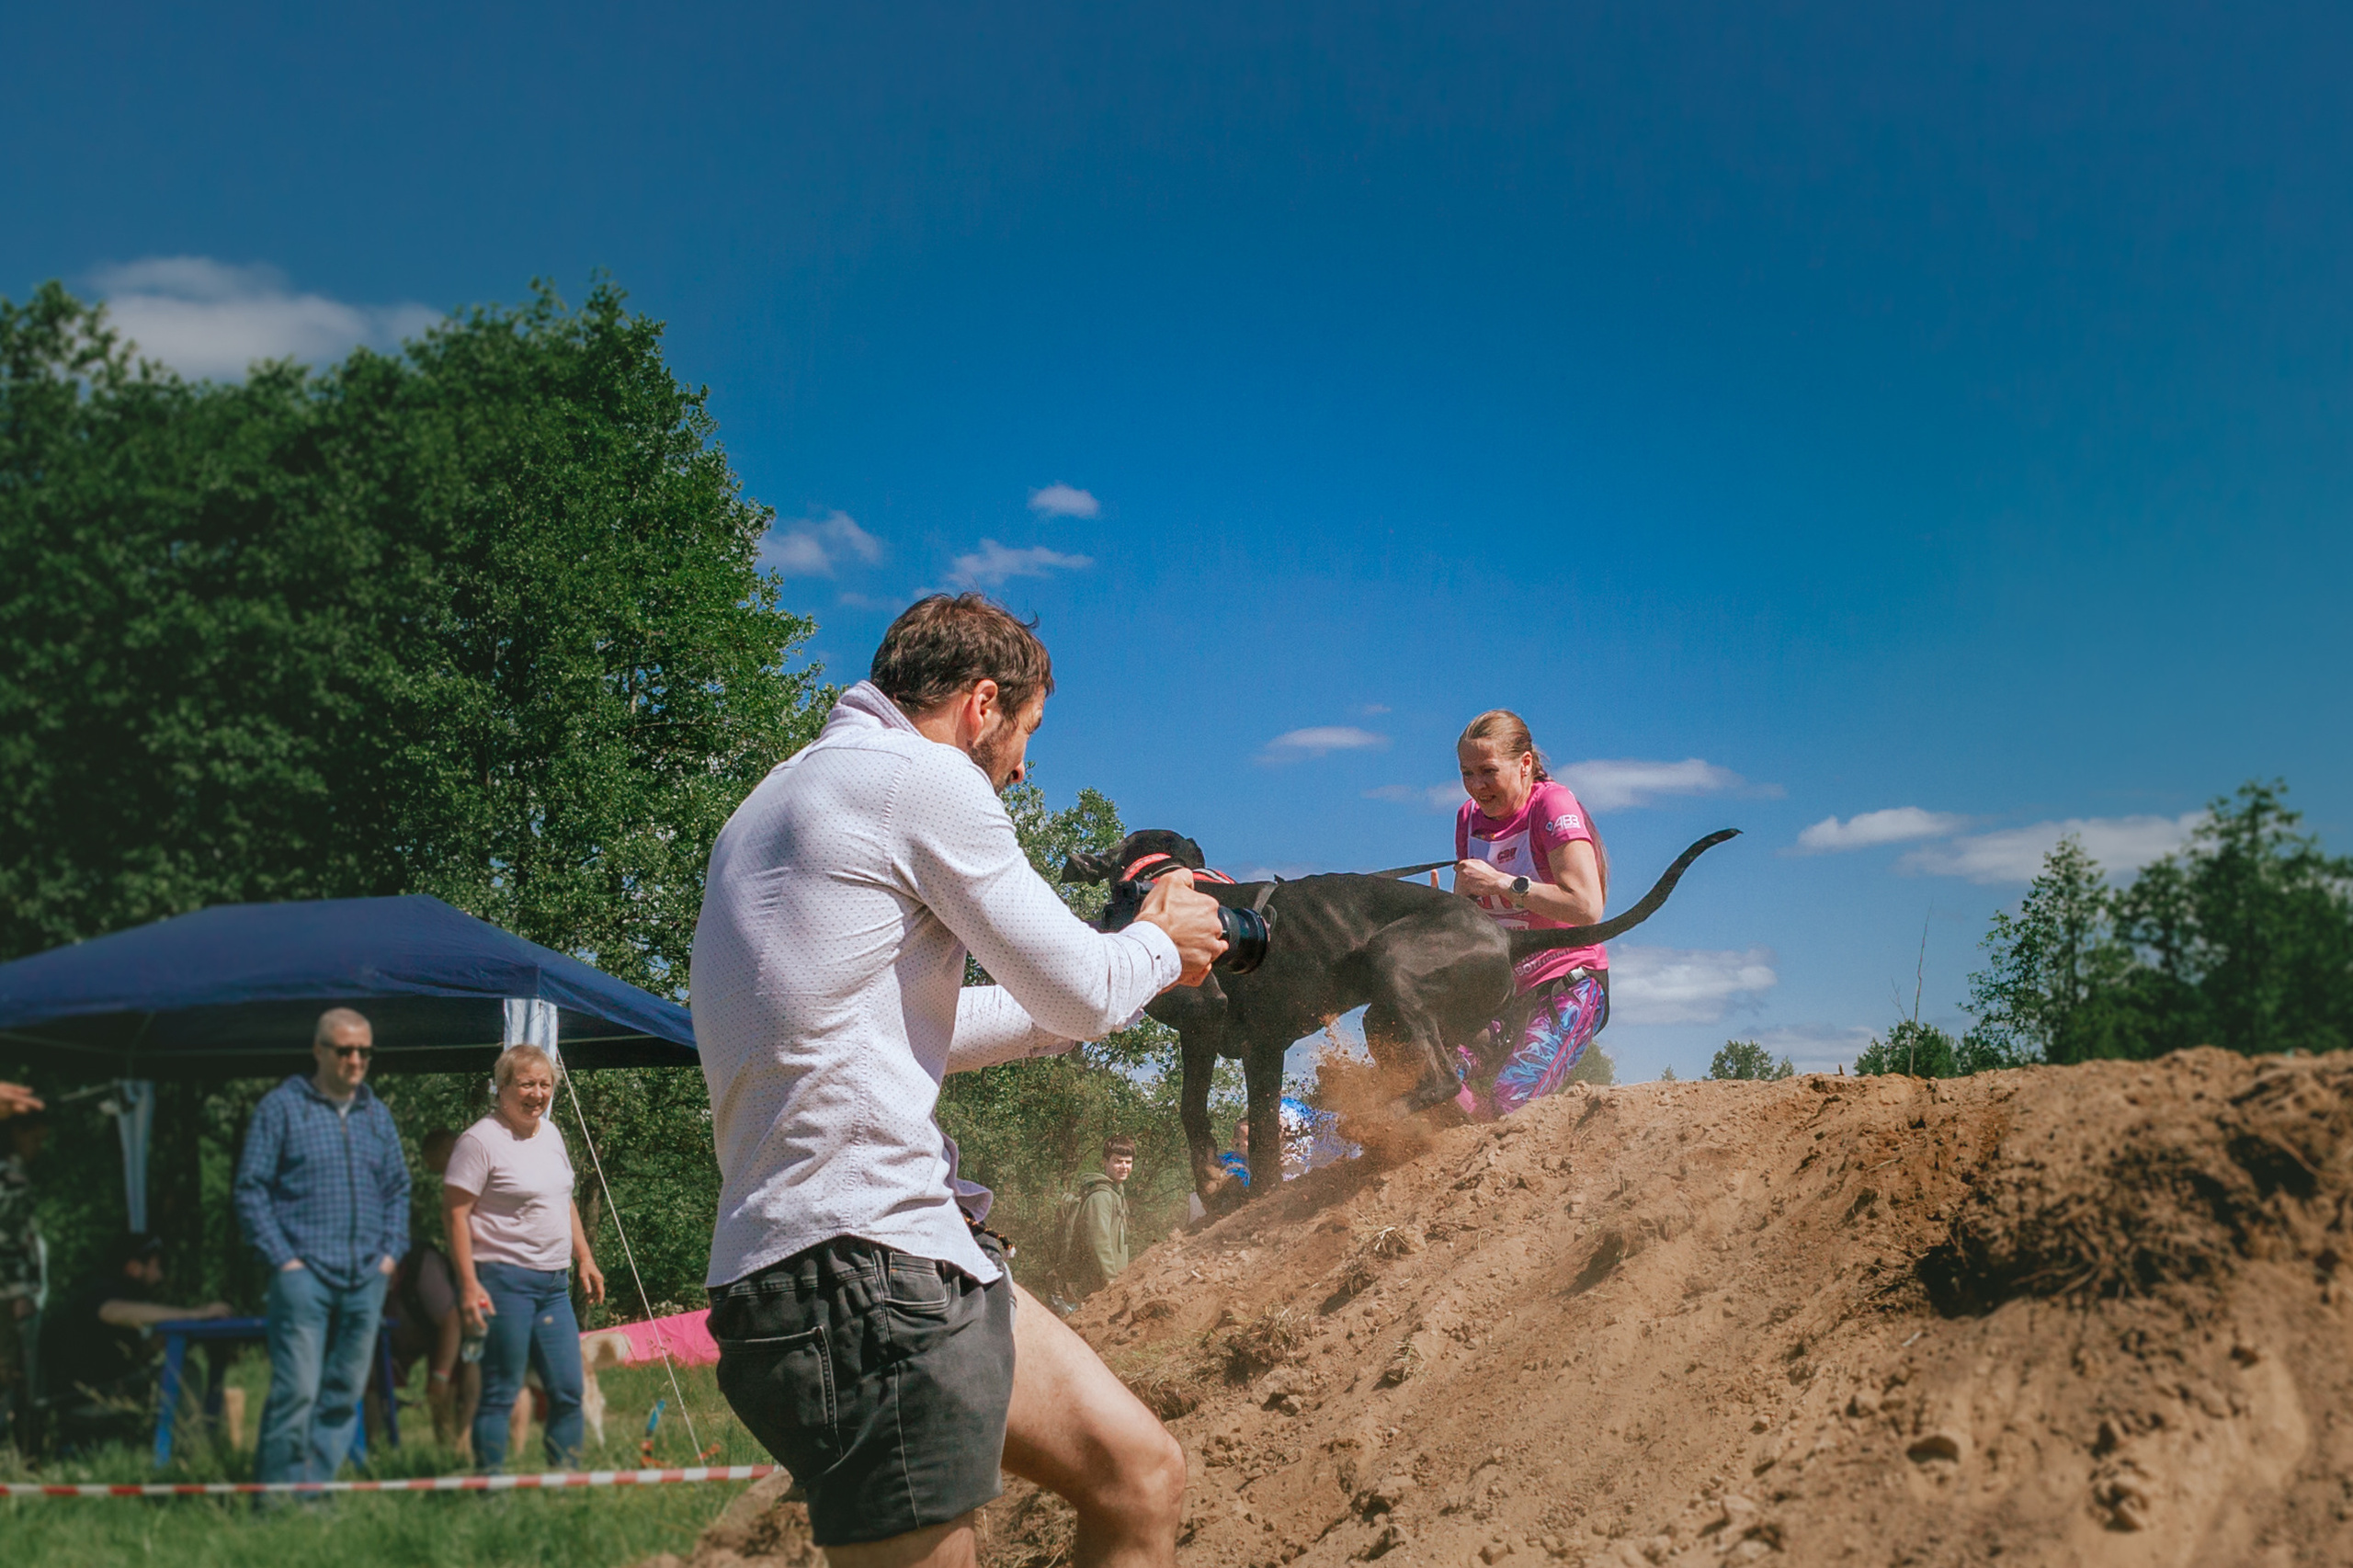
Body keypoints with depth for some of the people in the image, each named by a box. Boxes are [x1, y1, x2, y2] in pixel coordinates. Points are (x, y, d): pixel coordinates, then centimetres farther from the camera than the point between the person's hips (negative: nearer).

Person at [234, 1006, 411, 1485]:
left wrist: (391, 1252, 8)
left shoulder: (377, 1114, 16)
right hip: (304, 1275, -5)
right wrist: (282, 1258, -8)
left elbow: (398, 1189, 22)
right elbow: (251, 1189, -2)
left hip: (366, 1281, 5)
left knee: (344, 1396, 6)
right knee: (296, 1393, -11)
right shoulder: (281, 1107, 1)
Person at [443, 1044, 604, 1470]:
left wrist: (585, 1259, 21)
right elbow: (455, 1212, -13)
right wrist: (469, 1284, -19)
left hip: (554, 1282, 8)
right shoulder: (481, 1140, -10)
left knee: (568, 1391, 6)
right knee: (501, 1393, -3)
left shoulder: (551, 1134, 14)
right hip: (505, 1280, -7)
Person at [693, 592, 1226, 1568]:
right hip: (862, 1265, -11)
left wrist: (1139, 969, 31)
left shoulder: (792, 796, 23)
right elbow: (1082, 991, -3)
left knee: (1142, 1479, 11)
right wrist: (1161, 943, 20)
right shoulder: (921, 776, -8)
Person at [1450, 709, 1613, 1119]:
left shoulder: (1552, 802, -11)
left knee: (1508, 1106, -24)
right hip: (1501, 989, 6)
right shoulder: (1470, 817, 10)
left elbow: (1587, 907, -22)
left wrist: (1500, 883, -19)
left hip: (1568, 989, -6)